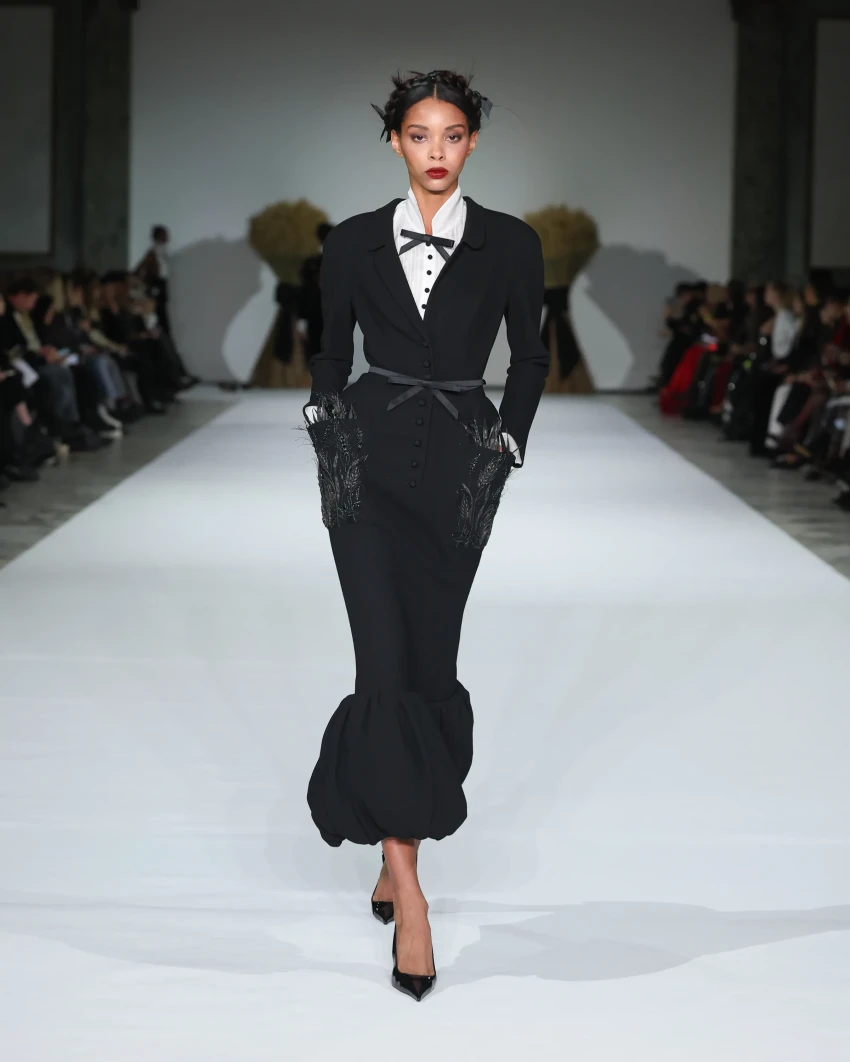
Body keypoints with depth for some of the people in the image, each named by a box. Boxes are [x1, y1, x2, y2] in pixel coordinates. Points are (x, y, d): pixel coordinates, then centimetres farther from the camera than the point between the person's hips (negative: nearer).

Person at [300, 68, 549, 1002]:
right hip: (371, 460, 0)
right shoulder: (352, 244, 5)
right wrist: (329, 448, 2)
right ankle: (408, 890, -13)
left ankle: (397, 848, 21)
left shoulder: (510, 245, 2)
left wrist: (504, 446, 1)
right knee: (386, 664, -11)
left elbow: (530, 356, 11)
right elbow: (330, 355, 13)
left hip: (459, 468, 1)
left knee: (430, 661, 3)